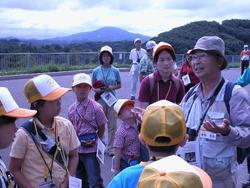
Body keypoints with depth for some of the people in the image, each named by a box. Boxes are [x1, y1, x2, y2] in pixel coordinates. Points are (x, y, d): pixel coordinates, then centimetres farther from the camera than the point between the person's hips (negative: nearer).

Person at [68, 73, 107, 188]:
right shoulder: (71, 109, 2)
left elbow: (101, 128, -2)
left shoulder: (95, 107, -11)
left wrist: (96, 141, -9)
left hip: (91, 150, -5)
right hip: (76, 150, 5)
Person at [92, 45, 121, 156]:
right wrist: (96, 90, -15)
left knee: (112, 125, 4)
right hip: (100, 100, -1)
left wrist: (113, 87, -9)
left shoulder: (115, 71, 1)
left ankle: (111, 148, 16)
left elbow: (119, 85, 10)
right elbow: (92, 86, 6)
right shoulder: (96, 71, 0)